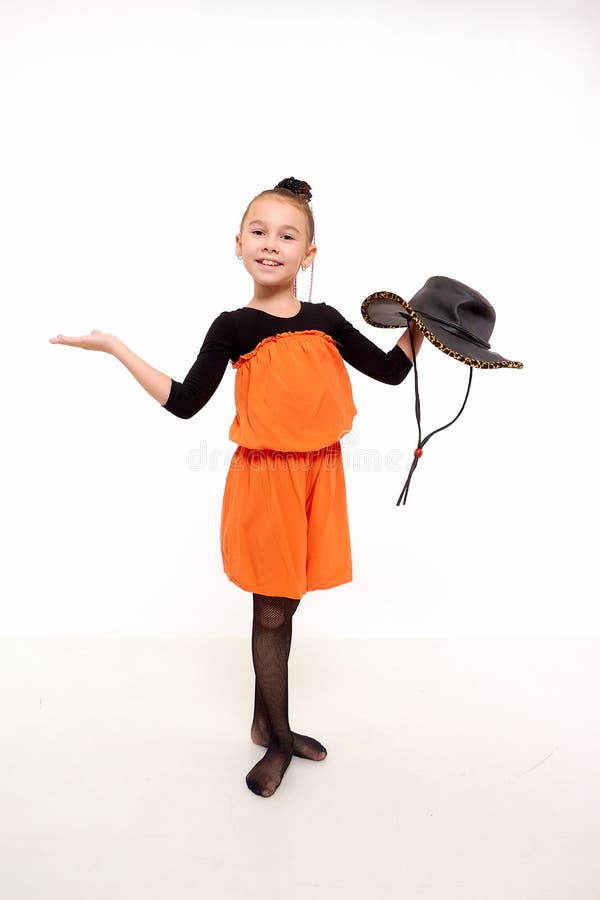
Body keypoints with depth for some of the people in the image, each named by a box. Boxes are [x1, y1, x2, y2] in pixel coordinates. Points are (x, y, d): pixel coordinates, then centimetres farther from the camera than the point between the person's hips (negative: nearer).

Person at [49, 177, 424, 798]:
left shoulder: (325, 321, 4)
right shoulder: (233, 327, -5)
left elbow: (391, 370, 12)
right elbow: (184, 403, -8)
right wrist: (115, 347, -9)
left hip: (318, 476, 4)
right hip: (264, 480, -3)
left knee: (282, 606, 16)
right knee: (272, 613, 7)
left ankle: (263, 723, 37)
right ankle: (280, 739, 29)